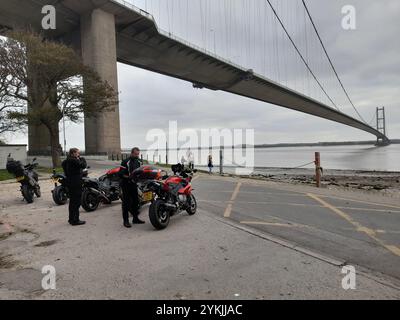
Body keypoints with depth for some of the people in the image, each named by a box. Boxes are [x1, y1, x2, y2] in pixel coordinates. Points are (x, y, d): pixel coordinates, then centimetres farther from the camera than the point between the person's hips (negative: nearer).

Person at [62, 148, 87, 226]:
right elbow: (83, 165, -21)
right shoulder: (74, 161, -18)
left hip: (70, 183, 10)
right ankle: (75, 220, -2)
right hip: (76, 184, -10)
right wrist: (82, 158, -4)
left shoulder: (68, 160, 11)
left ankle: (71, 219, 27)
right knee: (76, 202, -5)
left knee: (72, 201, 17)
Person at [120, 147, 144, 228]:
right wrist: (129, 177, -29)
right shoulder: (125, 162, -14)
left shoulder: (139, 162, 9)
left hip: (134, 184, 7)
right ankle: (126, 221, 6)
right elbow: (121, 174, -17)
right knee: (126, 203, -2)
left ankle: (135, 218, 25)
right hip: (126, 185, -7)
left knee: (135, 201, 13)